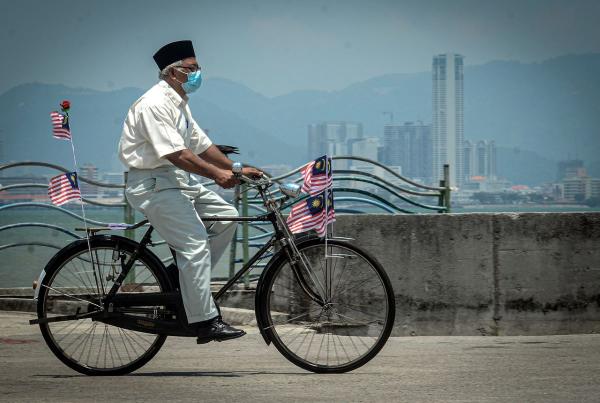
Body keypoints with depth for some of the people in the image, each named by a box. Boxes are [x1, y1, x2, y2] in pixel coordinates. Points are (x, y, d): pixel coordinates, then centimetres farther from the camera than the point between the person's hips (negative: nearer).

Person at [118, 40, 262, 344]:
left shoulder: (178, 103, 17)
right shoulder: (155, 104, -17)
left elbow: (202, 145, 18)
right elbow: (175, 153, -25)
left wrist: (237, 169, 10)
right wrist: (216, 173, -29)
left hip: (178, 181, 10)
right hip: (154, 185, -10)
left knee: (226, 215, 6)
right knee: (195, 244, -17)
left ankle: (188, 279, 10)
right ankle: (205, 322, -17)